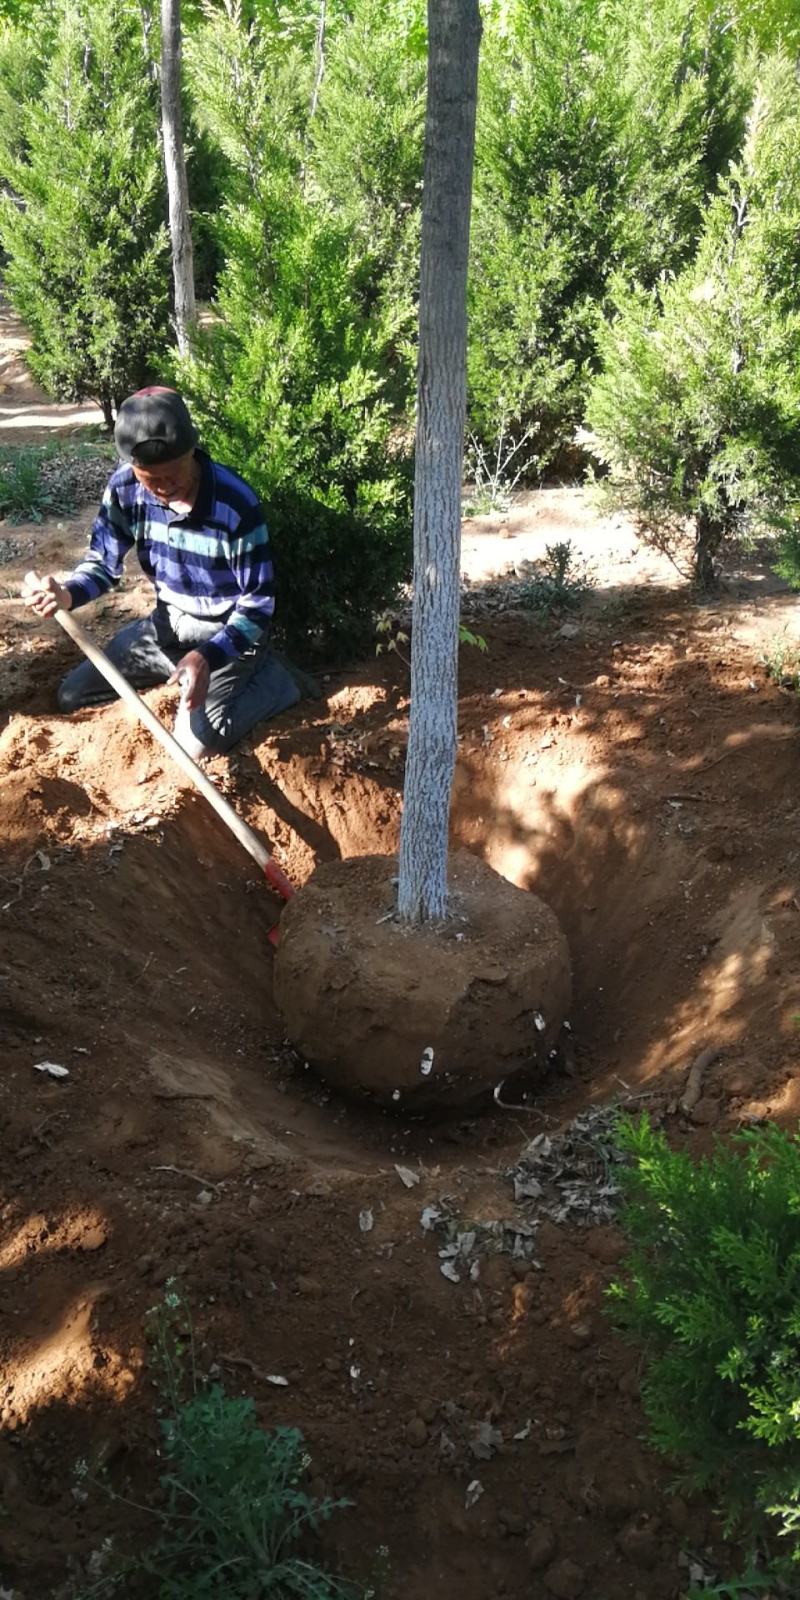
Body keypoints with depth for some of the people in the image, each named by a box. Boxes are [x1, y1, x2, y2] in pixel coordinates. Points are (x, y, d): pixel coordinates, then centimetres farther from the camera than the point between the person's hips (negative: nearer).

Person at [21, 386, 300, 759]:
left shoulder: (237, 505, -30)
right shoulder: (124, 488, -15)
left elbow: (257, 608, -25)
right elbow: (104, 563, -3)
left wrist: (206, 657, -41)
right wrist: (66, 594, -27)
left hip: (229, 632, -6)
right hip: (167, 624, 6)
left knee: (195, 743, -21)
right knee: (72, 697, 9)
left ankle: (272, 680, 3)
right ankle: (174, 670, 24)